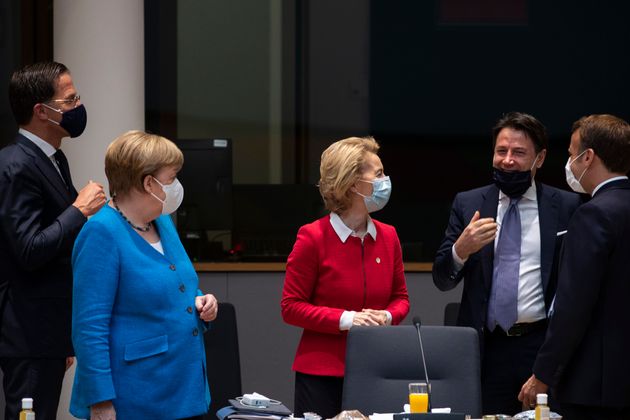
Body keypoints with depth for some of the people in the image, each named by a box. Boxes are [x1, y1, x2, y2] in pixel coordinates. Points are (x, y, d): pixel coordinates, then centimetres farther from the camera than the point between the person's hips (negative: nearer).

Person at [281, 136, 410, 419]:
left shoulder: (387, 236, 7)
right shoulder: (313, 237, -7)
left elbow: (400, 298, 17)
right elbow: (291, 308, -6)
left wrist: (388, 316, -6)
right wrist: (346, 320, -16)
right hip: (322, 373, -4)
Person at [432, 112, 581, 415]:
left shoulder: (567, 207, 4)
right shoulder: (468, 205, 9)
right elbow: (442, 280, 7)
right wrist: (461, 249, -14)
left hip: (544, 345, -1)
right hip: (486, 348, 1)